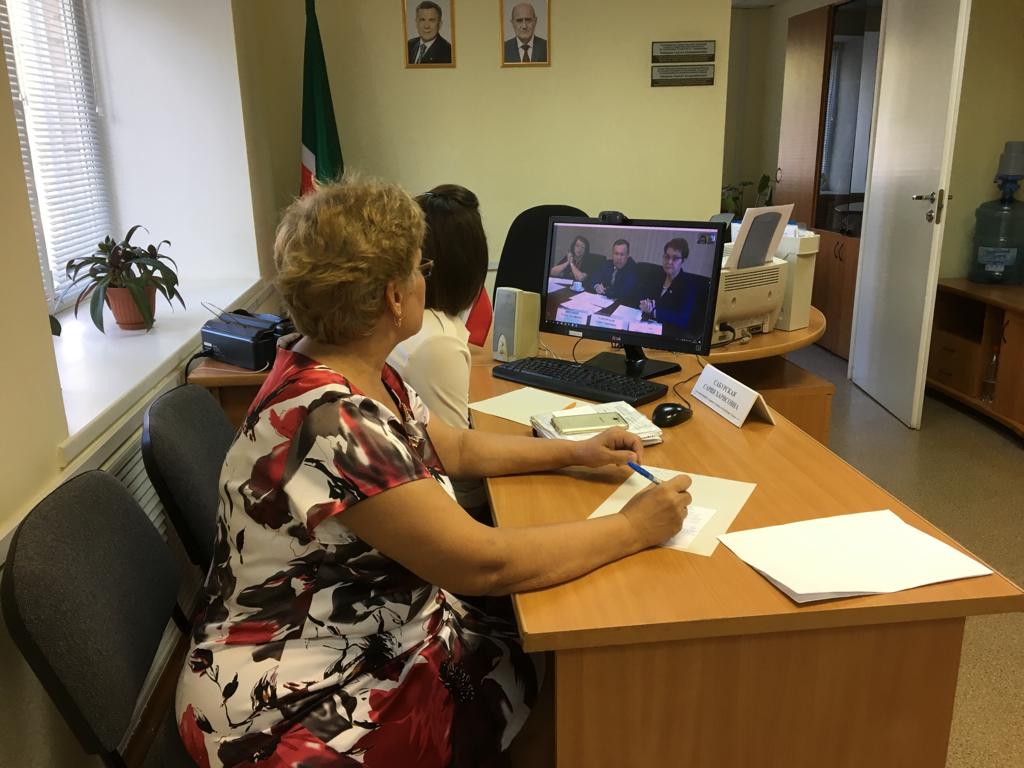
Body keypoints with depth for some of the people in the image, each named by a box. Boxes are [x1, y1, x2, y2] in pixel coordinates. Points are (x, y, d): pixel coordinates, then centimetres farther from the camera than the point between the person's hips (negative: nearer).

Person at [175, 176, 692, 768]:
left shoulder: (363, 375, -1)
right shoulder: (330, 425, -32)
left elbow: (457, 448, 13)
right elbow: (485, 564, -31)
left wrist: (574, 452, 5)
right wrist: (635, 529, -20)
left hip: (368, 639, 8)